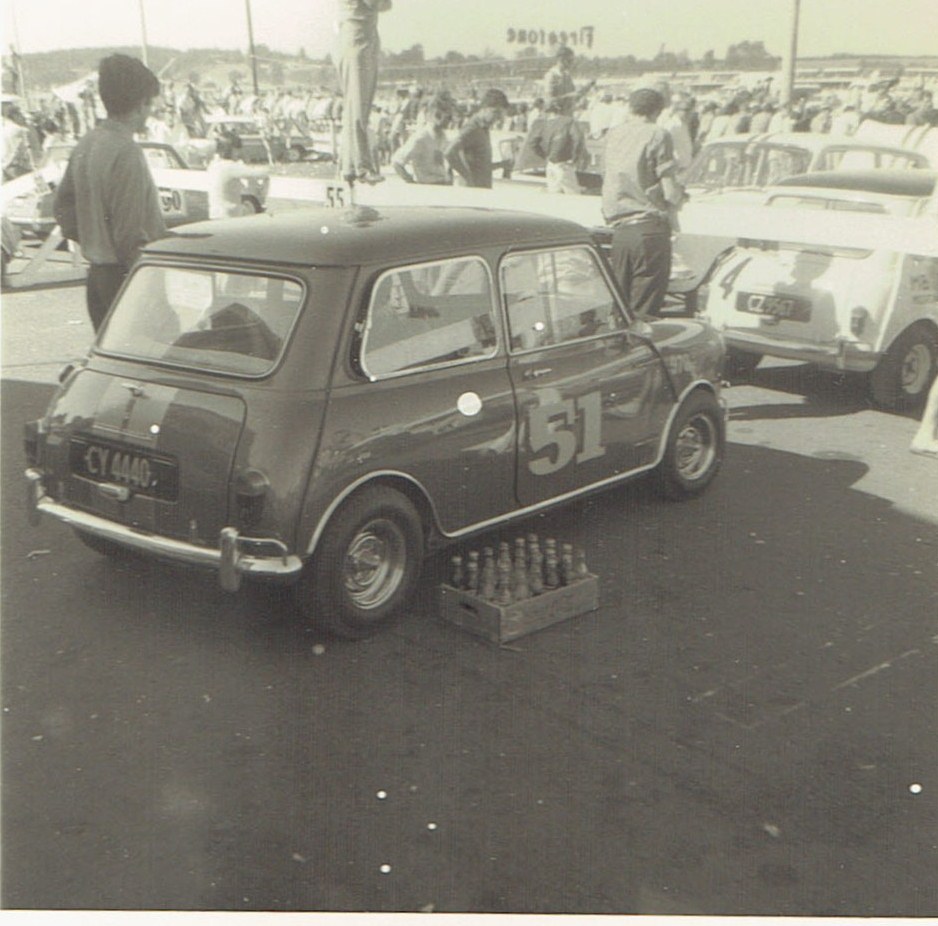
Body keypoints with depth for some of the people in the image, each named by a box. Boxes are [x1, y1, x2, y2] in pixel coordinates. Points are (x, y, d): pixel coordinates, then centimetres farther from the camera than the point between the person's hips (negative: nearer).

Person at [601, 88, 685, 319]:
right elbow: (669, 190, -8)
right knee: (644, 311, -4)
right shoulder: (657, 136, -4)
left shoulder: (612, 135, 13)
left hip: (619, 229, 5)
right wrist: (679, 197, 13)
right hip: (650, 228, -5)